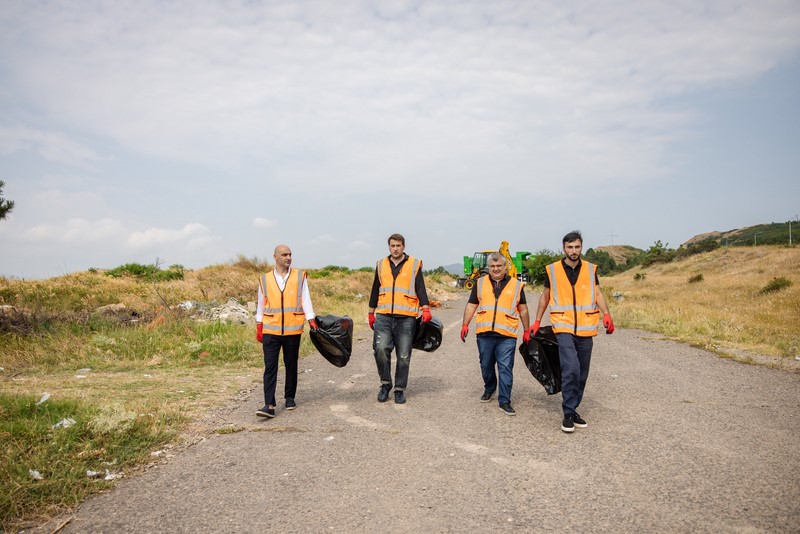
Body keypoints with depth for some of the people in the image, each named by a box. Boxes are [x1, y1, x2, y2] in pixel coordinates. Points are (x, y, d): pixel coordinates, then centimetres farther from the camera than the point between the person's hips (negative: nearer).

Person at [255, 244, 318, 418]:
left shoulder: (300, 277, 3)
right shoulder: (265, 279, 5)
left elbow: (305, 300, 2)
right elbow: (261, 304, 11)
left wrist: (312, 321, -6)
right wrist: (259, 327, 10)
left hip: (293, 330, 0)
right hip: (270, 330, 0)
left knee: (291, 365, 11)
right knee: (270, 368, -4)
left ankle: (290, 397, 27)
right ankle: (269, 405, -4)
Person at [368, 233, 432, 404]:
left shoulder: (414, 264, 5)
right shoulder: (381, 265, 13)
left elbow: (420, 288, 0)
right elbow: (375, 290, 18)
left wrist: (425, 309, -12)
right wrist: (371, 313, 17)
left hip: (406, 318, -1)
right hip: (383, 316, 2)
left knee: (403, 356, 3)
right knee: (381, 349, -14)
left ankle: (400, 389, 18)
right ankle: (385, 384, 7)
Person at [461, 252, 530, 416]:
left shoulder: (516, 285, 7)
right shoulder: (480, 283, 10)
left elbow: (523, 310, 11)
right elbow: (471, 305, 10)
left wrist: (526, 331, 10)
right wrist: (465, 324, 1)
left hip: (507, 335, -2)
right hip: (484, 334, 2)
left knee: (505, 368, -5)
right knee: (486, 366, 13)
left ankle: (504, 401, 2)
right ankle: (489, 389, 38)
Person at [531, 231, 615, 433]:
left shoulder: (590, 269, 7)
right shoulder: (553, 270, 2)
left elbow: (598, 294, 5)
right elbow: (545, 297, 12)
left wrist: (606, 315, -12)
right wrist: (537, 322, 11)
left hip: (585, 329, 3)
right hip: (564, 327, -3)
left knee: (582, 374, 9)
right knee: (571, 369, -17)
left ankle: (572, 409, 25)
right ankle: (568, 414, -6)